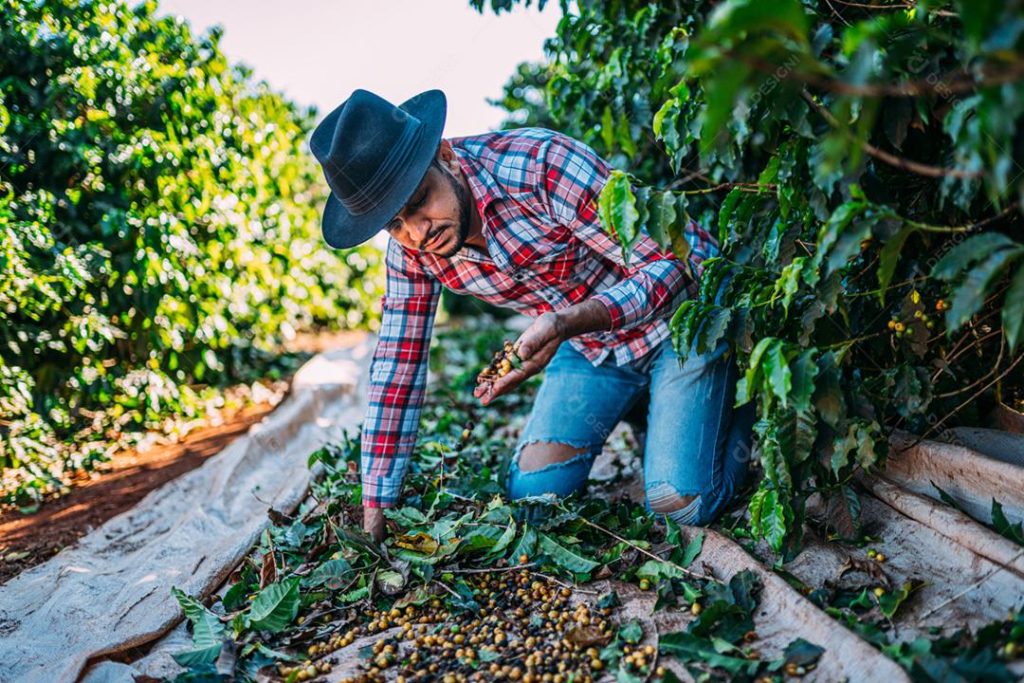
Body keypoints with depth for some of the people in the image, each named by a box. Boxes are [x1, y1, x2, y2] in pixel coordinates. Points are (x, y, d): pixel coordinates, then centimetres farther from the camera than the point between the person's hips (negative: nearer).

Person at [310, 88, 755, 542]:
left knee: (679, 502, -15)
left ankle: (736, 397, 15)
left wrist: (565, 323, -46)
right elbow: (397, 366, -5)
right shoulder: (410, 248, -13)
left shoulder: (542, 164, -31)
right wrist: (373, 515, -5)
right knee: (533, 492, -3)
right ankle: (638, 401, 21)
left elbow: (676, 261, -28)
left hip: (683, 313, -5)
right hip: (589, 346, 6)